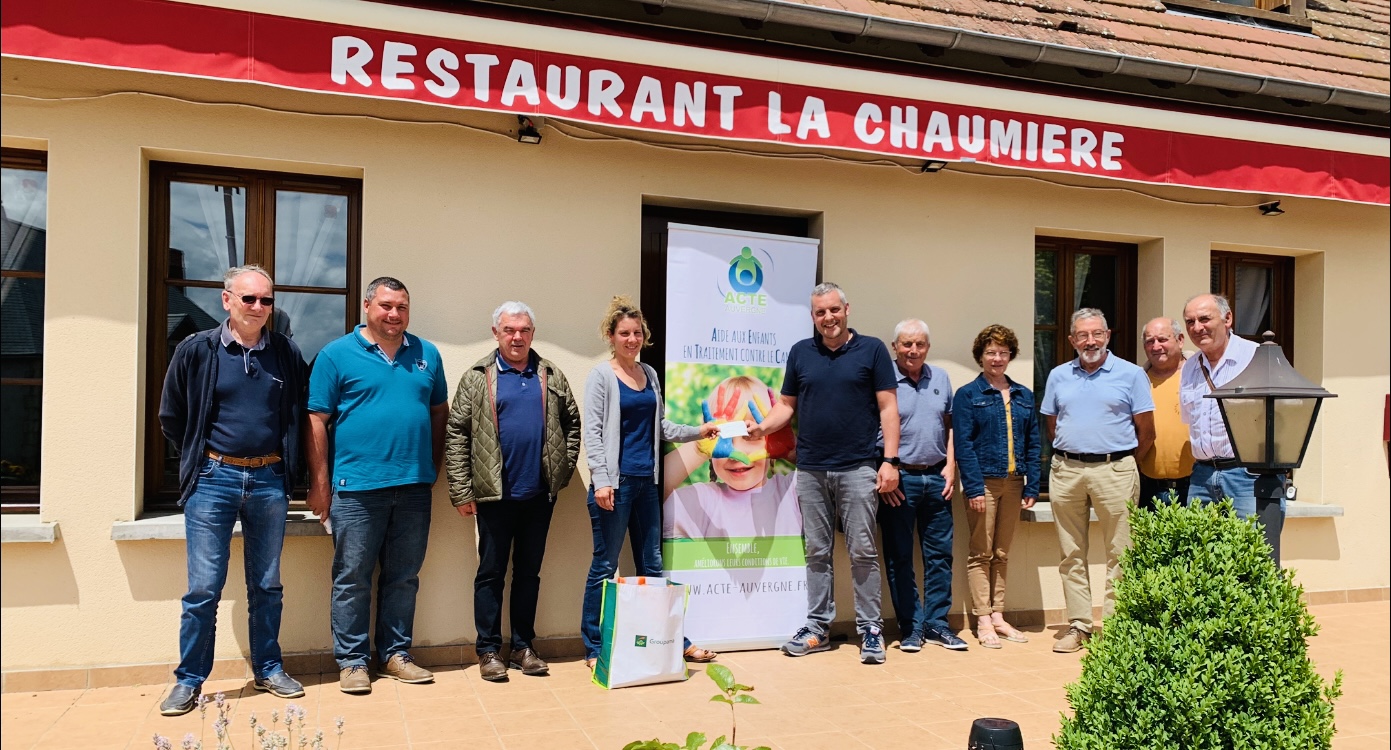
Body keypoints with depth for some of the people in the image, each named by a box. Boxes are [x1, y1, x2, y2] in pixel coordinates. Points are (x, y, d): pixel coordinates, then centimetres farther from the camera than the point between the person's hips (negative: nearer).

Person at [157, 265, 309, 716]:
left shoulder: (287, 354, 4)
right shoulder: (196, 351, -1)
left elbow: (300, 417, 13)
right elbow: (171, 418, 7)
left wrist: (287, 466, 9)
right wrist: (201, 459, 8)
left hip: (269, 480, 2)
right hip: (213, 480, -2)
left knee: (267, 585, 11)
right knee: (203, 588, 1)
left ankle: (268, 670, 24)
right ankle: (189, 681, 14)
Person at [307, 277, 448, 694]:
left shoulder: (427, 354, 10)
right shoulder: (337, 355, -1)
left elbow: (439, 413, 15)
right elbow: (317, 422, -3)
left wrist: (434, 468, 8)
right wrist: (319, 484, -5)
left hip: (414, 488, 4)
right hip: (356, 487, -3)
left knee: (403, 578, 12)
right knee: (352, 578, 5)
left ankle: (395, 654, 25)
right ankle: (352, 660, 18)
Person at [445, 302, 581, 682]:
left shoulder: (551, 376, 8)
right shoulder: (478, 377, -1)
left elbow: (572, 423, 13)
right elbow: (455, 434, -4)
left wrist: (564, 468, 3)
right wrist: (461, 492, -8)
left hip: (540, 494, 3)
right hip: (495, 494, -3)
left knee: (529, 571, 12)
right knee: (491, 572, 6)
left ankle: (523, 646, 23)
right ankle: (489, 650, 17)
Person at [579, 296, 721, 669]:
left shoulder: (650, 375, 13)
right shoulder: (601, 376, -4)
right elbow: (592, 432, -10)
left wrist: (696, 431, 9)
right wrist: (601, 481, -18)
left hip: (647, 481, 6)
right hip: (616, 482, -6)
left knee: (652, 565, 13)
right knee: (605, 566, 1)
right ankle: (594, 649, 11)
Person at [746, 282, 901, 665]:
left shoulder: (872, 349, 0)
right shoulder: (799, 353, 9)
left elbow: (887, 407, -2)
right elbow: (787, 404, 13)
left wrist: (890, 460, -9)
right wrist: (763, 426, -7)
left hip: (858, 468, -3)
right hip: (811, 470, 3)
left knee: (863, 551, 1)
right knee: (817, 552, 9)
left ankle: (870, 628, 11)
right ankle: (818, 626, 18)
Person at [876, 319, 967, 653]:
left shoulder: (940, 378, 11)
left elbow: (949, 425, 15)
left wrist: (950, 466, 5)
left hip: (936, 478, 5)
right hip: (898, 479, -4)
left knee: (940, 554, 9)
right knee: (899, 558, 3)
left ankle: (936, 623, 20)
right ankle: (911, 626, 14)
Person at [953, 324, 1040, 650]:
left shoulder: (1024, 396, 11)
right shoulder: (967, 396, -1)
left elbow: (1032, 444, 10)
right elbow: (963, 445, -8)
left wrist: (1032, 487, 2)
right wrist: (974, 487, -16)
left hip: (1013, 483, 4)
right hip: (984, 482, -4)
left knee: (1002, 553, 11)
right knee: (981, 554, 2)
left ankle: (998, 616, 18)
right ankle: (983, 621, 7)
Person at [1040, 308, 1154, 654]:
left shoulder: (1131, 375, 1)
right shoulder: (1058, 376, 11)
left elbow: (1146, 431, 3)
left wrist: (1123, 462, 7)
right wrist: (1068, 455, 10)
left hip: (1114, 471, -3)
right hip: (1066, 471, 3)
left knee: (1119, 554, -1)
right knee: (1072, 554, 7)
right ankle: (1078, 625, 15)